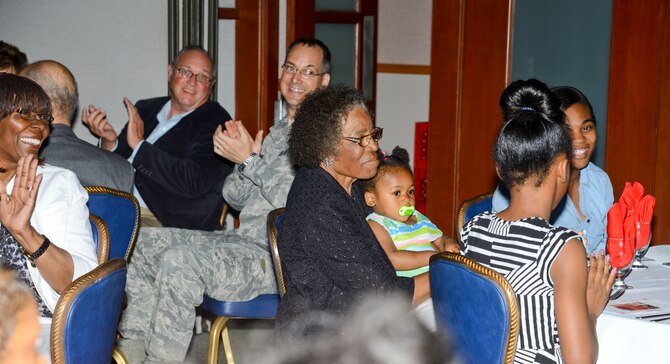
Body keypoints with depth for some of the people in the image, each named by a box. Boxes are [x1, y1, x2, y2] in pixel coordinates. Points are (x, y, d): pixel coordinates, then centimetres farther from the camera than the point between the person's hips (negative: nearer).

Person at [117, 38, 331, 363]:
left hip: (278, 257, -9)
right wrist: (244, 160, -3)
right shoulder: (279, 131, 20)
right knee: (143, 239, 4)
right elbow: (235, 198, 17)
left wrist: (248, 159, -13)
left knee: (179, 261, -30)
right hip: (244, 241, 9)